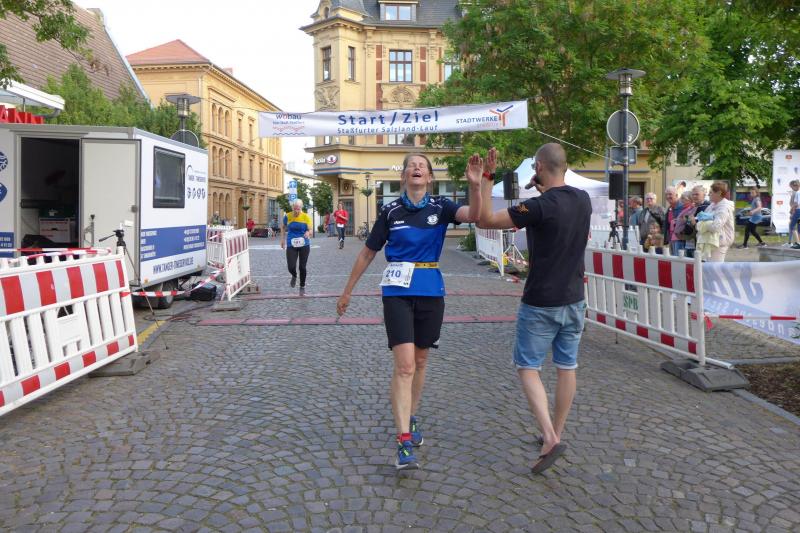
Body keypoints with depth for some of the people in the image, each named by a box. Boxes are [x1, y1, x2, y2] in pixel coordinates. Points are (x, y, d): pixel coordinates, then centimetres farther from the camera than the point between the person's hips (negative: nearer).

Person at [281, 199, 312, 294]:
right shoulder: (287, 216, -4)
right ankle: (294, 276, 28)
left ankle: (302, 286, 25)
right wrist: (283, 238, 14)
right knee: (291, 267, -9)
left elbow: (310, 230, -13)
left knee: (302, 267, 3)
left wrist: (308, 233, -36)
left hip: (304, 245, -1)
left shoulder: (306, 217, -9)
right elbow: (284, 227, 16)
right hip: (291, 245, 1)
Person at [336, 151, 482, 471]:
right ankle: (404, 443, -10)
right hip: (398, 292, -2)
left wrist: (475, 185, -36)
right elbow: (368, 253, 9)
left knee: (420, 361, 15)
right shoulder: (391, 211, 2)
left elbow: (473, 215, -17)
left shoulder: (440, 207, 3)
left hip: (431, 292, 2)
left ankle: (411, 417, 36)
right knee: (404, 365, -12)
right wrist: (347, 292, 13)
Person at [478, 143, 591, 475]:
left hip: (541, 303, -7)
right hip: (573, 300, 7)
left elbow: (485, 220, -19)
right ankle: (556, 433, 28)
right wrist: (545, 191, 26)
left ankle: (550, 438, -7)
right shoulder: (583, 200, 2)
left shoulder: (540, 206, -20)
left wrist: (485, 182, -16)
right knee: (566, 367, 14)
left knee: (527, 367, 4)